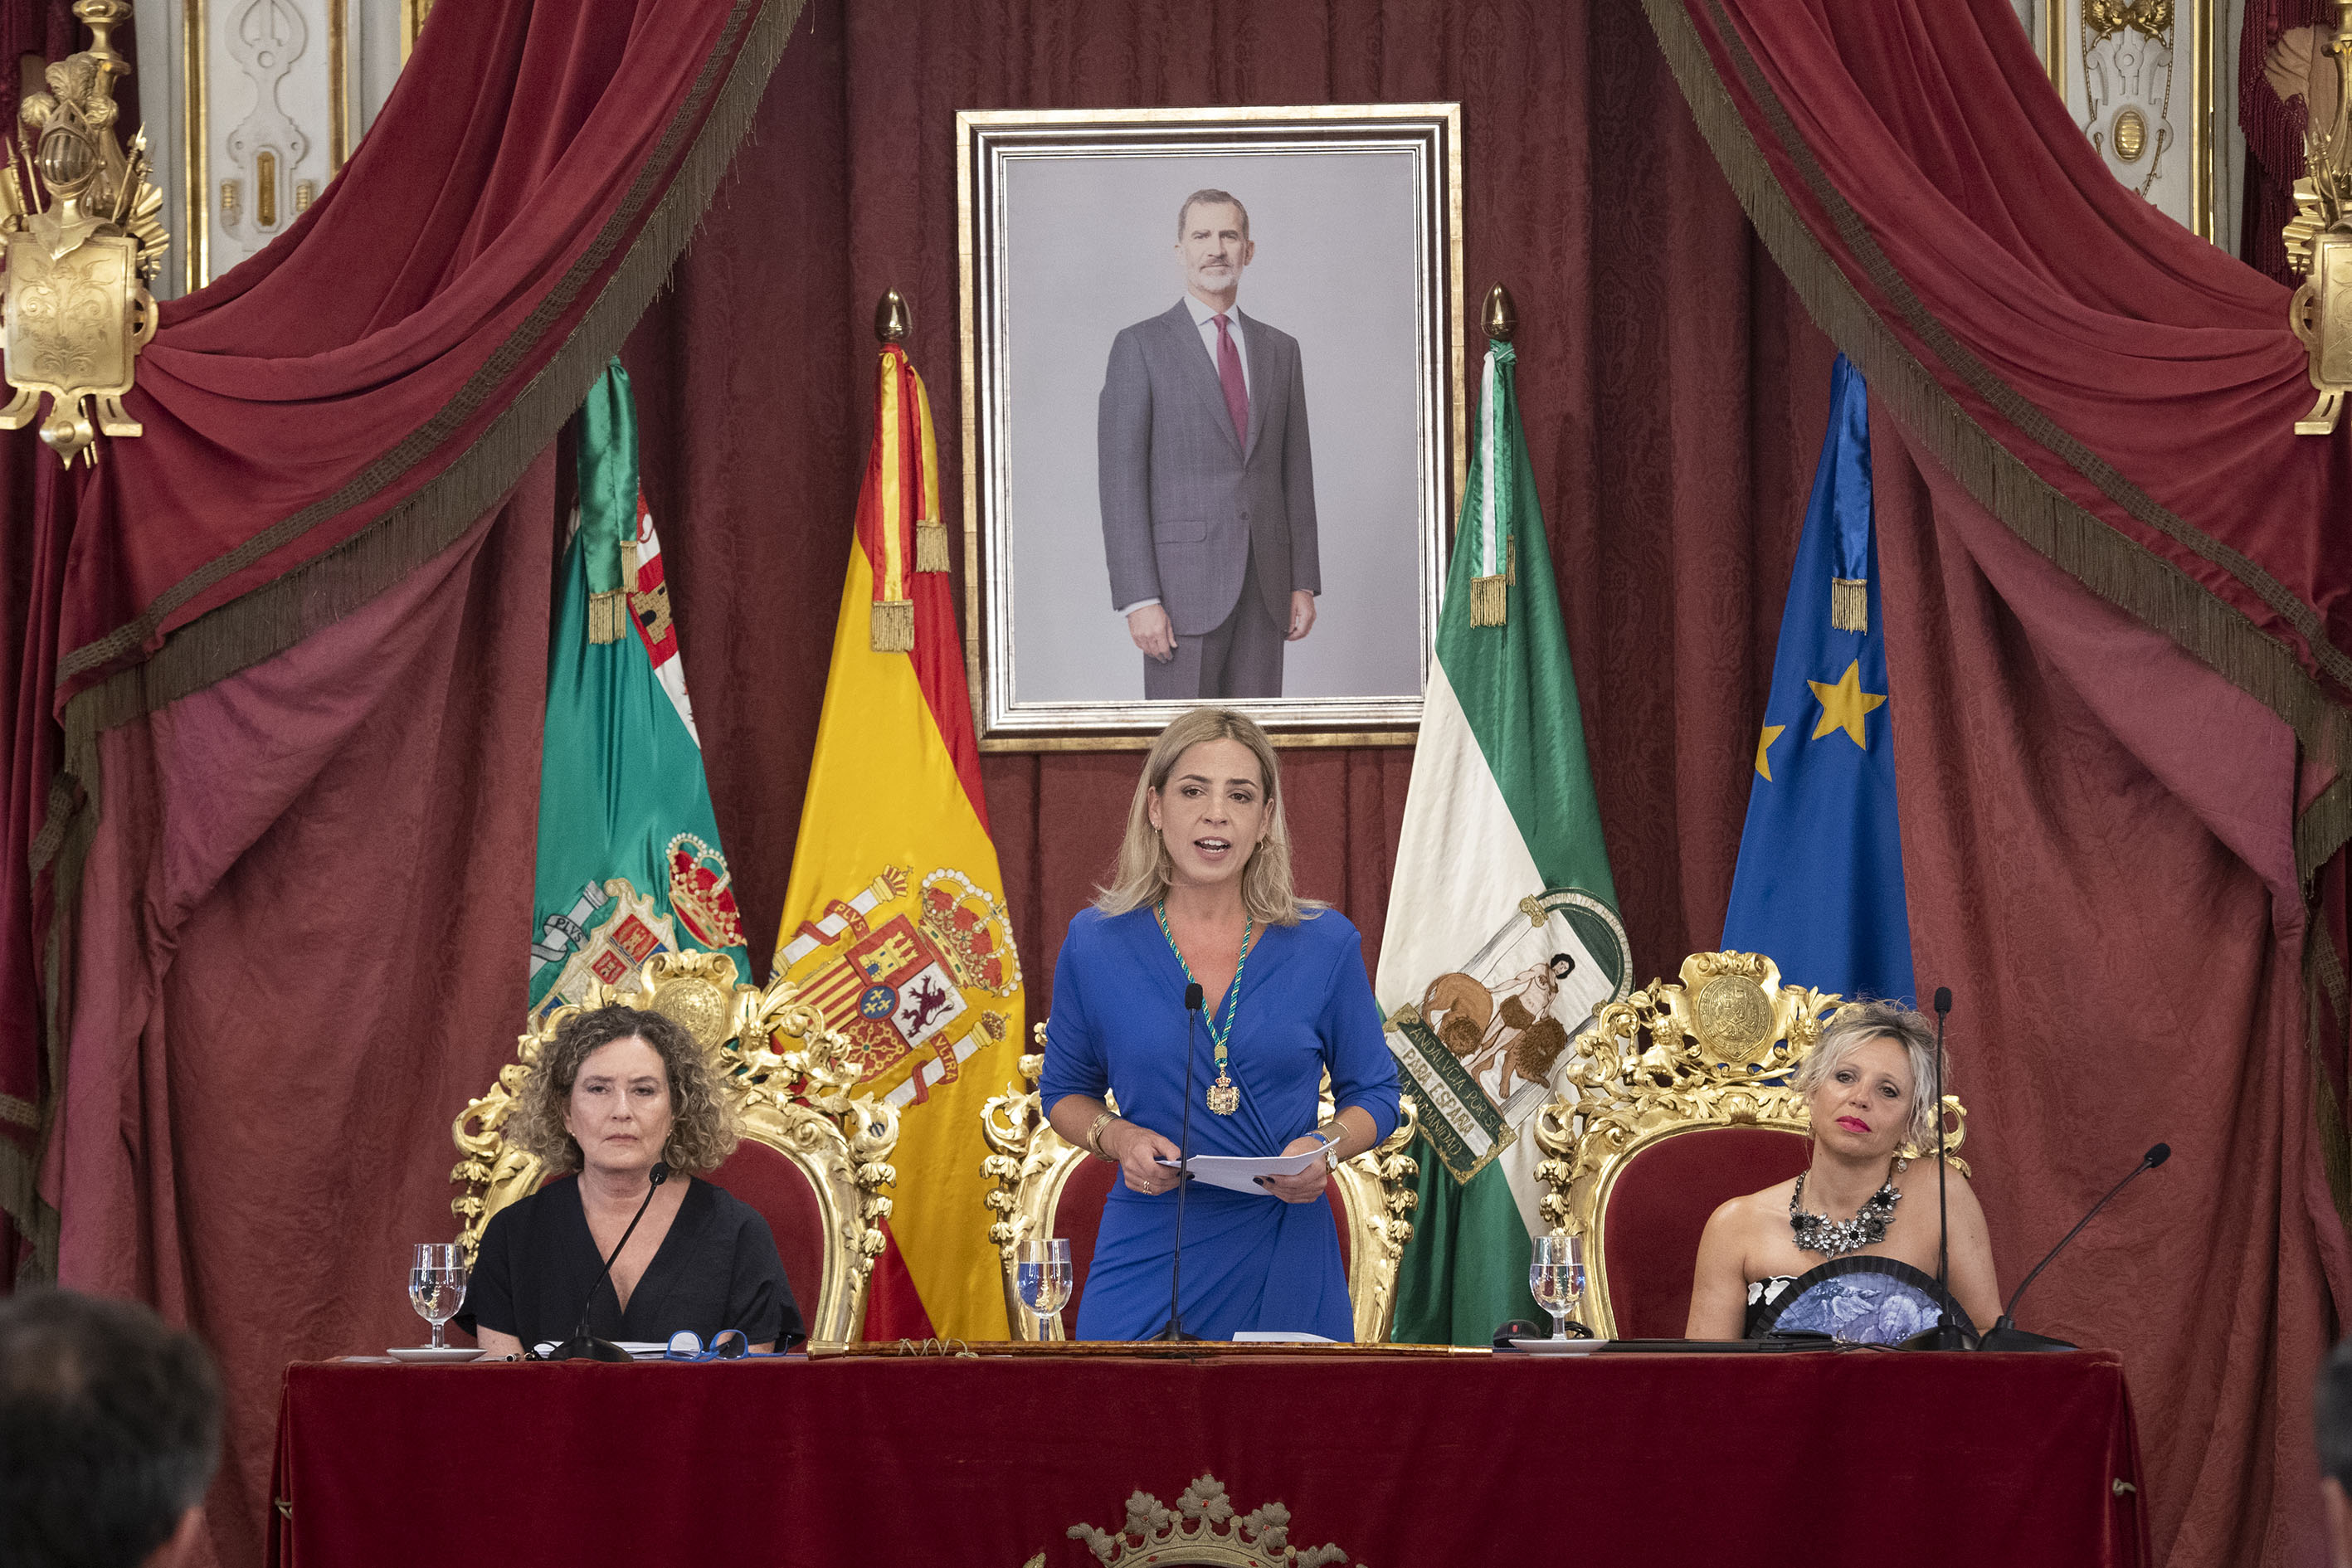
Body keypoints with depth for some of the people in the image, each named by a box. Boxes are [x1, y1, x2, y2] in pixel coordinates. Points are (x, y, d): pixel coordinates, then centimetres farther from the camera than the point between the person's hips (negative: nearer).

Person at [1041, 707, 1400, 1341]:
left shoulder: (1325, 944, 2)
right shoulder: (1096, 943, 1)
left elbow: (1374, 1093, 11)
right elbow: (1066, 1091, 13)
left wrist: (1325, 1147, -10)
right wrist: (1115, 1137, -8)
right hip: (1148, 1259, 0)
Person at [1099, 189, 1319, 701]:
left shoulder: (1279, 350, 14)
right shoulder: (1140, 347, -2)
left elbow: (1295, 471, 16)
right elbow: (1120, 481, -7)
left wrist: (1304, 582, 8)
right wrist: (1139, 600, -15)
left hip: (1263, 587, 5)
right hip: (1183, 585, -5)